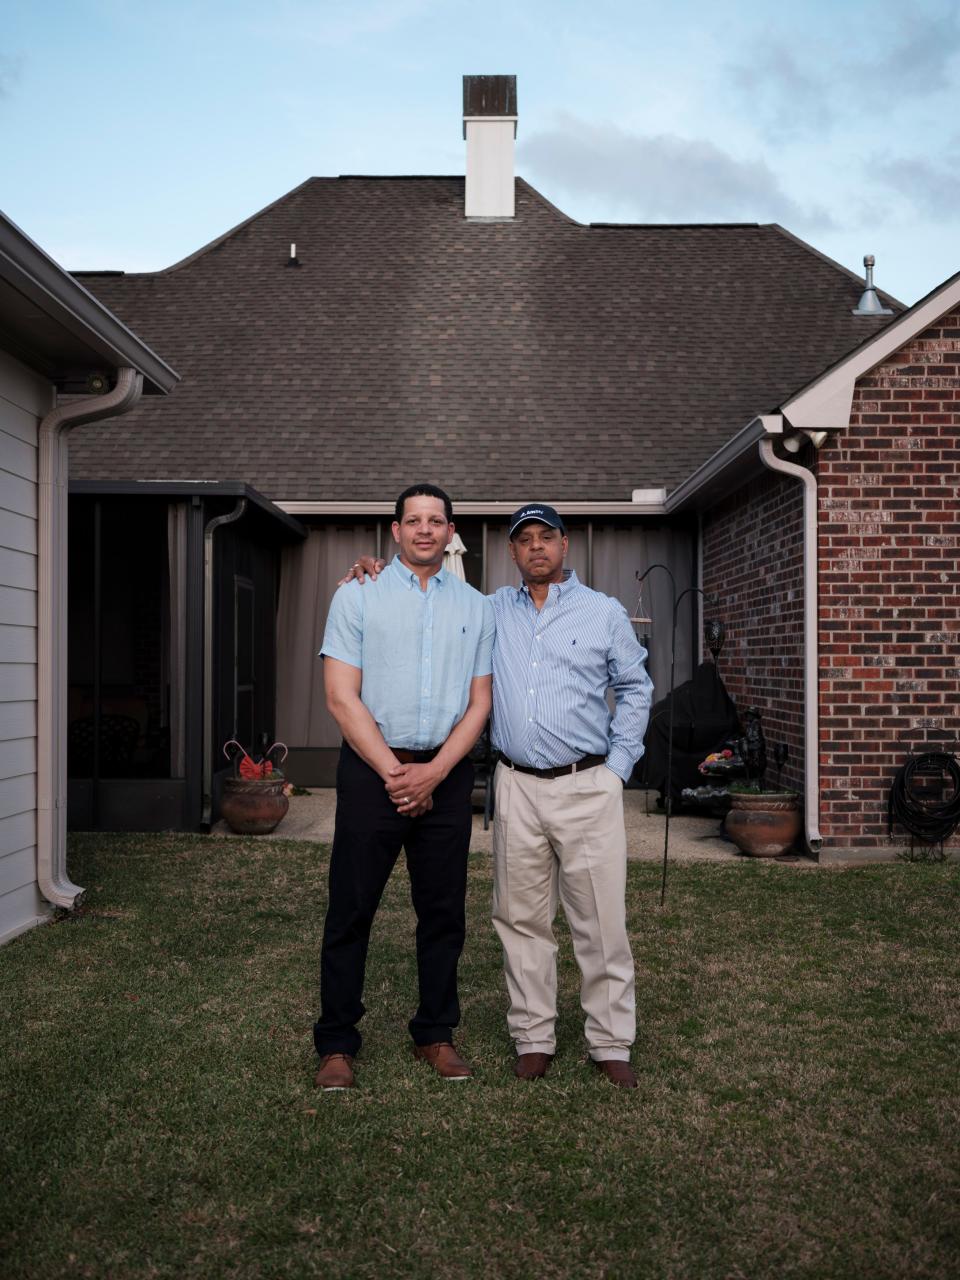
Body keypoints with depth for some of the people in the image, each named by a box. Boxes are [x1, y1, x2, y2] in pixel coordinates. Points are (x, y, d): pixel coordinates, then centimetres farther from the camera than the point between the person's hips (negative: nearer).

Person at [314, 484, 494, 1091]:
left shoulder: (476, 607, 10)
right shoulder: (358, 596, 3)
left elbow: (480, 703, 6)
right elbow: (342, 696, -4)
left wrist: (433, 773, -8)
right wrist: (393, 772, -11)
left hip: (447, 774, 3)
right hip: (371, 769, -2)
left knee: (444, 911, 9)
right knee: (351, 910, 2)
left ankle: (436, 1033, 24)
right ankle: (337, 1043, 15)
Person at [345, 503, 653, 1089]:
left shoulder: (605, 613, 5)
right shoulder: (492, 612, 11)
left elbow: (636, 689, 11)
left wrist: (619, 766, 3)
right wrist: (379, 577, 4)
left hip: (587, 787, -2)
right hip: (518, 787, 3)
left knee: (602, 923, 0)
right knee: (523, 920, 8)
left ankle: (612, 1045, 13)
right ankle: (534, 1039, 21)